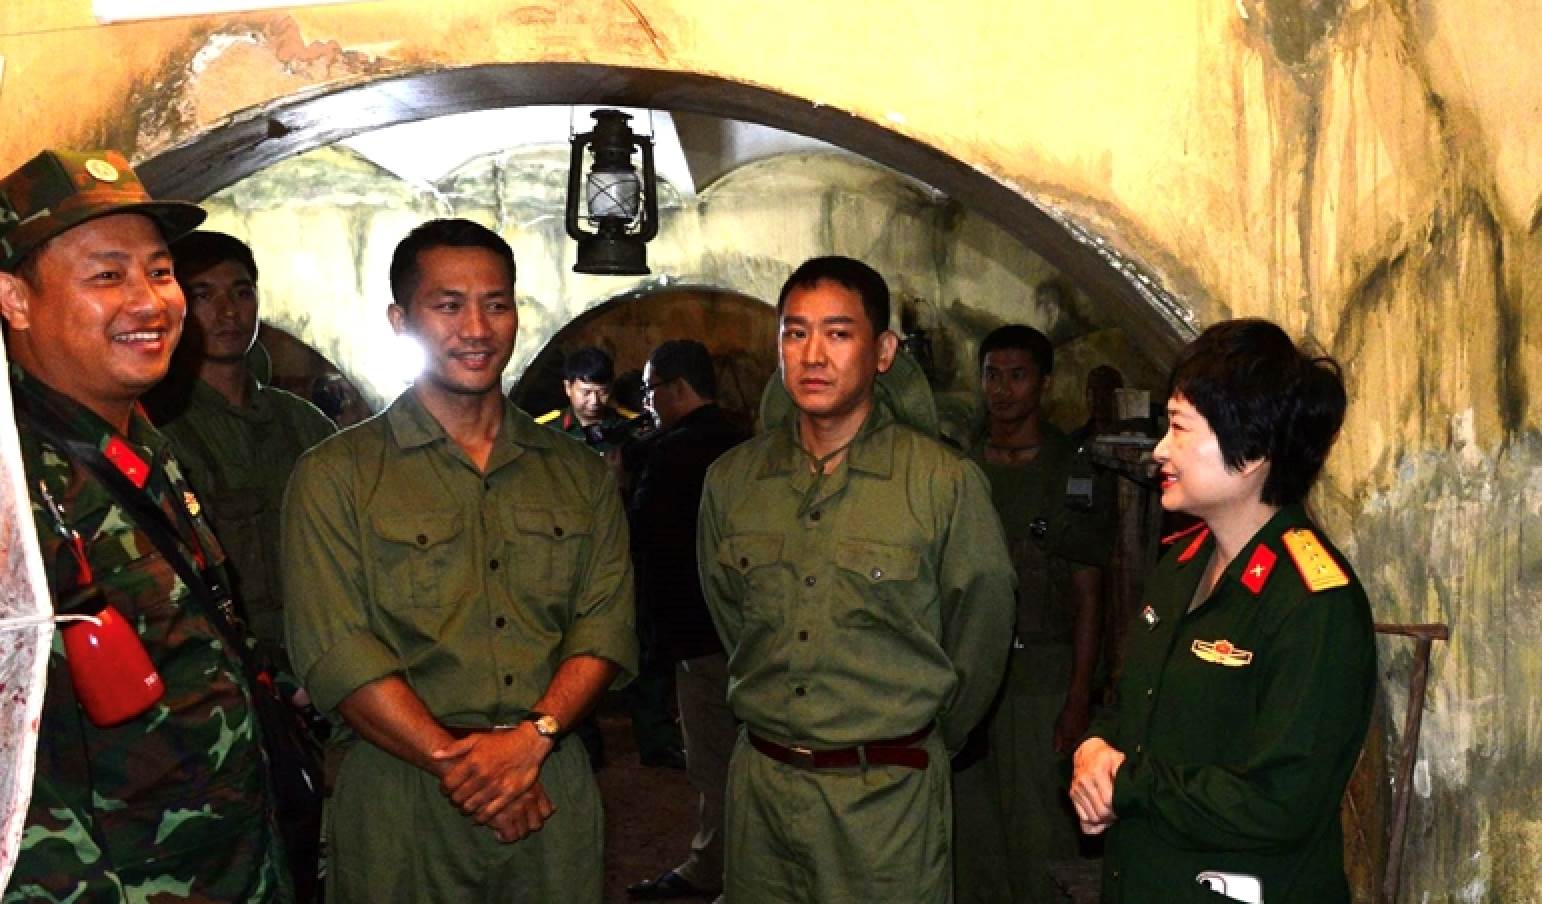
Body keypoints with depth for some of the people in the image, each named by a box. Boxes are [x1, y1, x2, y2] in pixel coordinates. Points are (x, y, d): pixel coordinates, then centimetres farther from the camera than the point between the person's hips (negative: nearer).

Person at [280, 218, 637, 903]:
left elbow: (607, 623, 1)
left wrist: (533, 735, -14)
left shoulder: (579, 474, 9)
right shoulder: (336, 476, -1)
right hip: (399, 806, -2)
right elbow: (334, 654, -10)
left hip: (554, 794, 3)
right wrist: (458, 763, -16)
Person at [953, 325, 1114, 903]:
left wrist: (1079, 698, -10)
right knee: (971, 822, 10)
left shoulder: (1074, 475, -2)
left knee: (1039, 827, -1)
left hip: (1040, 679, -4)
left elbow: (1087, 595, -4)